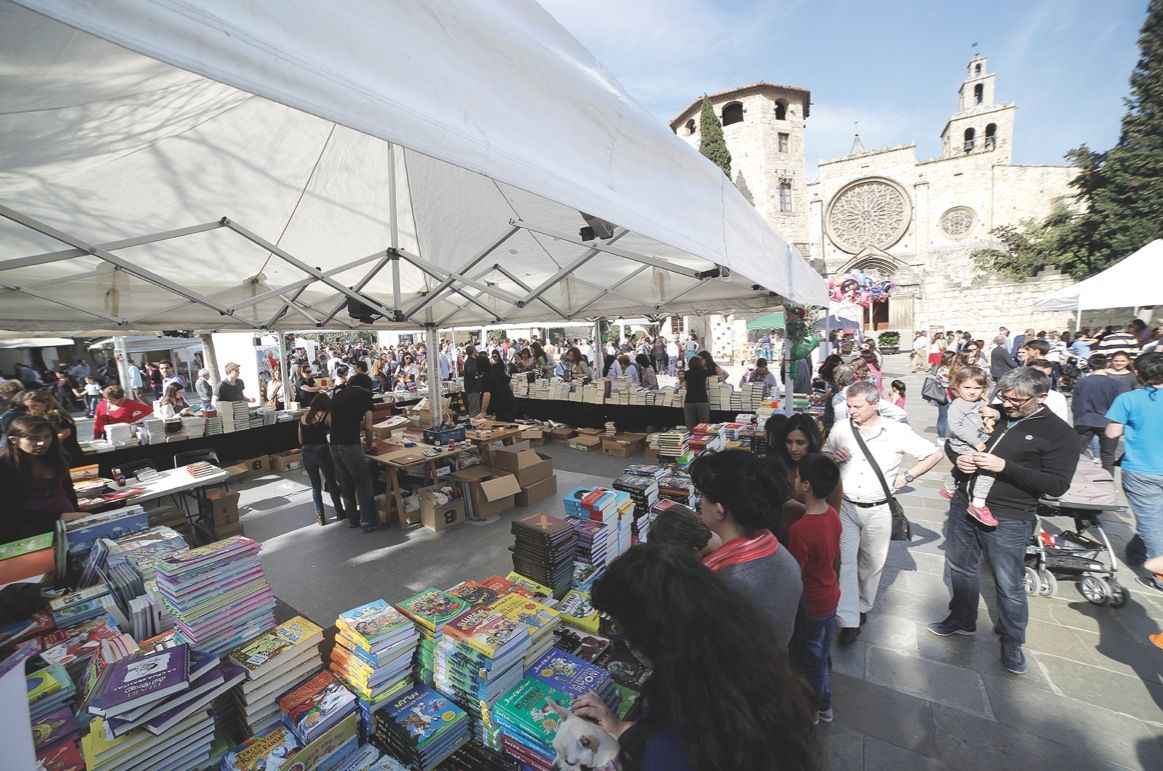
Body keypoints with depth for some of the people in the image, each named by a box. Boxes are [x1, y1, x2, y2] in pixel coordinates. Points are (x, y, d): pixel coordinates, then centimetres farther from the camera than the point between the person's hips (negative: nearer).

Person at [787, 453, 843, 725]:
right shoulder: (833, 514, -11)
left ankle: (810, 710, 39)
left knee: (811, 659, 17)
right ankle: (824, 705, 45)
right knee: (823, 654, 25)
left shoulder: (800, 530, -33)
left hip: (811, 605, -7)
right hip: (830, 598, 7)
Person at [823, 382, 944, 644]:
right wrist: (832, 456, -12)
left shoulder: (897, 432, -7)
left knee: (872, 563, 15)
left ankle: (863, 608, 37)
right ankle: (849, 621, 4)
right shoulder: (841, 428, -3)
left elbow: (934, 454, 4)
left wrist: (906, 477, -2)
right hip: (846, 506, 1)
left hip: (878, 510, 0)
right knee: (845, 561, -4)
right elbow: (824, 454, 10)